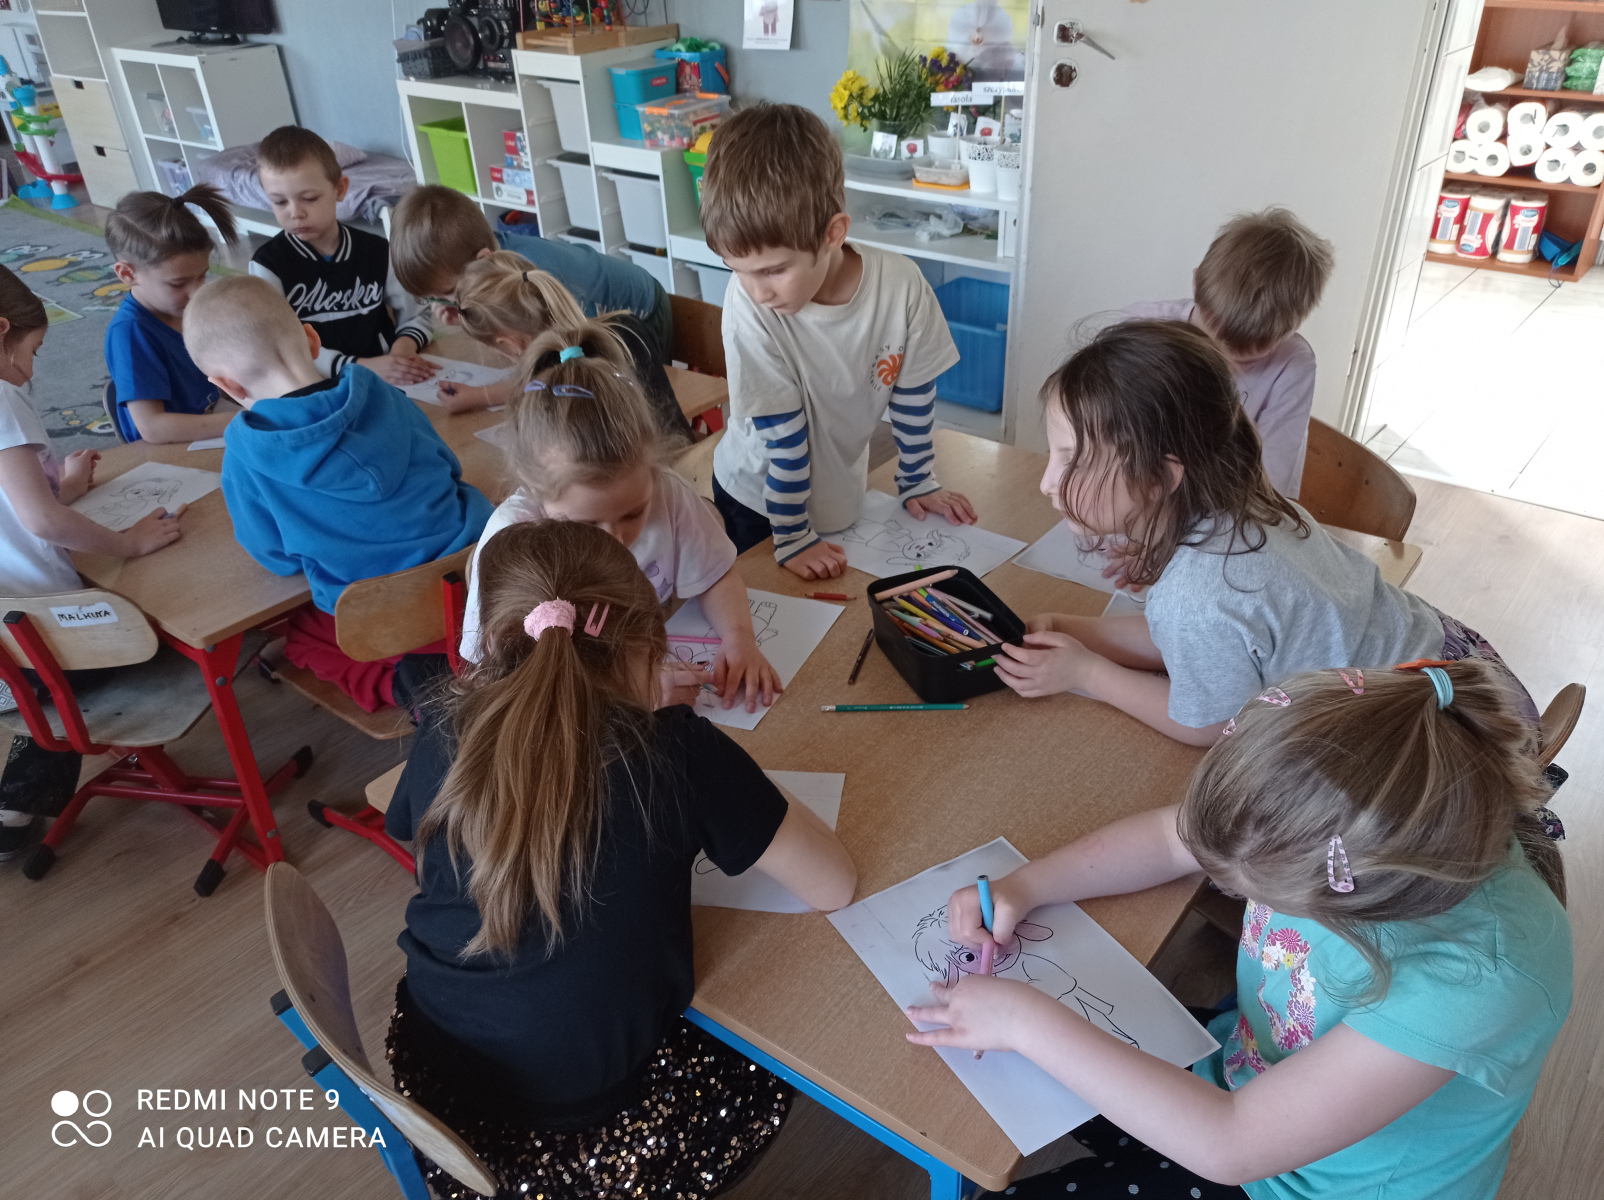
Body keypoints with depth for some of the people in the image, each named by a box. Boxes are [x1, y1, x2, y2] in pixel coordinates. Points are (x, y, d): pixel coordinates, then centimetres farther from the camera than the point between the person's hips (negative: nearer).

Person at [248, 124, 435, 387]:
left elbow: (416, 315, 10)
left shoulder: (377, 252, 3)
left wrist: (405, 345, -13)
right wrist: (360, 368, -25)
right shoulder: (268, 264, -3)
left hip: (384, 382, 0)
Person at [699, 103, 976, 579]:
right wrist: (792, 536, -16)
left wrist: (917, 483, 2)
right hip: (758, 500, -2)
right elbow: (782, 432, -24)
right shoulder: (748, 306, -31)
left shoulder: (900, 285, -24)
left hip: (841, 486, 3)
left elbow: (914, 393, -9)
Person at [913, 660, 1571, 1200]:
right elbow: (1169, 837, -7)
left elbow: (1231, 1146, -34)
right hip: (1237, 1071, 5)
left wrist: (1029, 1022, -31)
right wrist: (1021, 888, -19)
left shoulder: (1478, 977, -40)